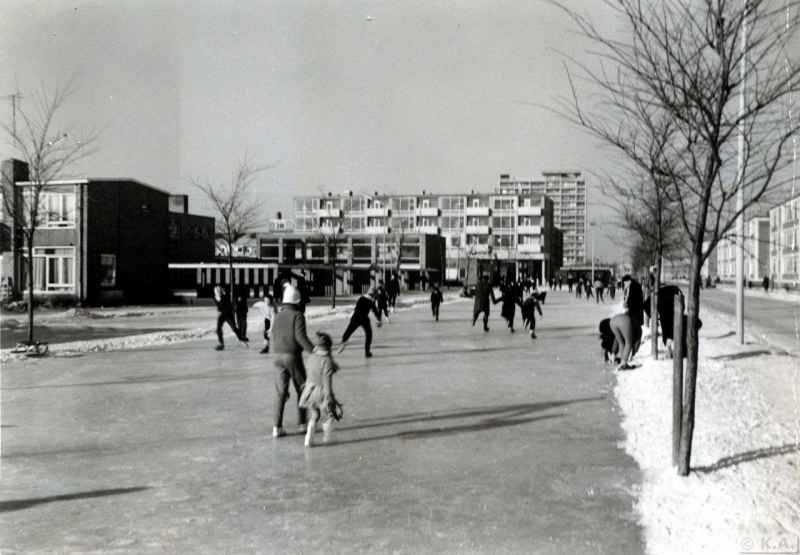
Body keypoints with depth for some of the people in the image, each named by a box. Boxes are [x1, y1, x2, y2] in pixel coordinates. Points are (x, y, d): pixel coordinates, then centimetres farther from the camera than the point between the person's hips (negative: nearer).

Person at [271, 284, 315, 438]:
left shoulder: (278, 316, 10)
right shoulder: (298, 315, -8)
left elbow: (274, 337, 16)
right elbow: (301, 336, -19)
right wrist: (313, 350, -21)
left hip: (278, 356, 5)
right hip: (293, 356, -5)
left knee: (281, 392, 4)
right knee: (302, 389, 12)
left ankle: (277, 427, -3)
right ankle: (302, 423, 17)